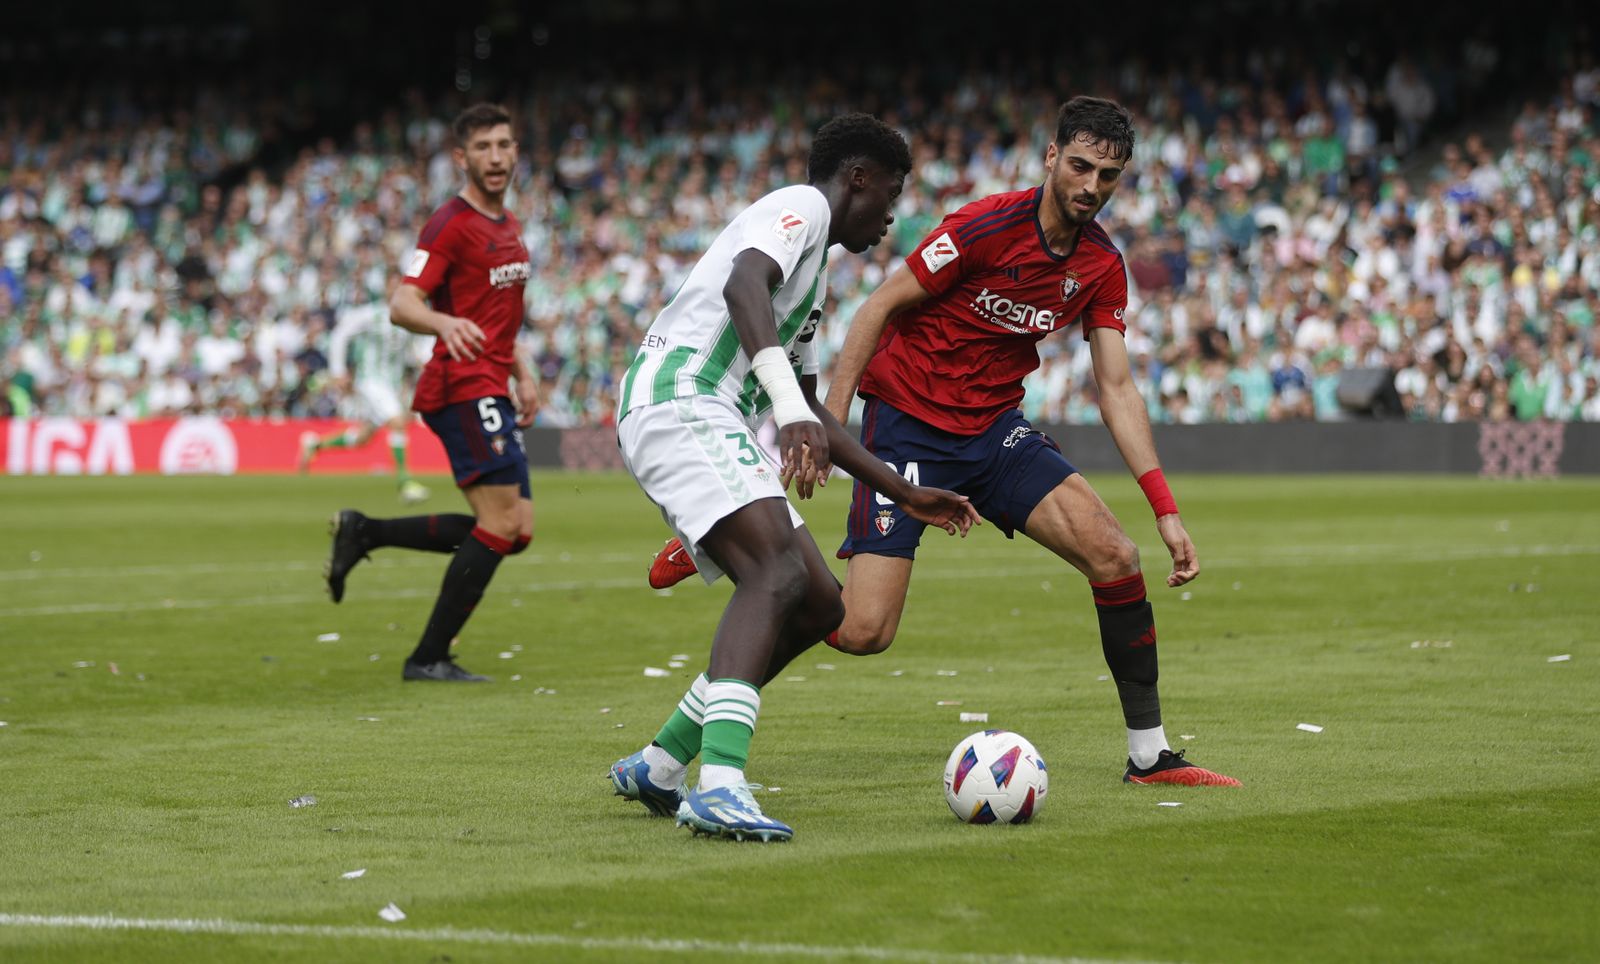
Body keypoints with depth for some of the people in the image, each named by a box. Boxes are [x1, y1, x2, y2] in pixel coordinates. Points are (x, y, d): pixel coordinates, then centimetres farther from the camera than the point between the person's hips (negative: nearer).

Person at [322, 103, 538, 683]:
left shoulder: (508, 227, 19)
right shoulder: (451, 225, -10)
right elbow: (401, 305, -19)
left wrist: (521, 374, 22)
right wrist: (446, 323, -39)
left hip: (491, 391, 9)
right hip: (463, 389, -9)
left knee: (514, 531, 5)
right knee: (502, 523, -15)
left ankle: (364, 533, 13)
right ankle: (429, 658, -9)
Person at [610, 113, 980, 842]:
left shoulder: (815, 267, 31)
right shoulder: (800, 206, -1)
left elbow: (810, 410, 38)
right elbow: (742, 286, -24)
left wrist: (905, 494, 36)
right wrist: (792, 411, -36)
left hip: (711, 426, 10)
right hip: (679, 405, -10)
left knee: (817, 604, 8)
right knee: (779, 568, -28)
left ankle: (657, 767, 13)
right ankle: (719, 785, -44)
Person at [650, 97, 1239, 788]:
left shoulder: (1102, 268, 0)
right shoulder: (987, 226, -19)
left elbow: (1116, 388, 1)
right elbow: (880, 307, -13)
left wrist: (1166, 510, -6)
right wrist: (829, 418, -19)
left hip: (994, 428, 6)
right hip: (907, 420, -6)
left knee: (1113, 555, -14)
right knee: (863, 632, -14)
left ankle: (1149, 755, -3)